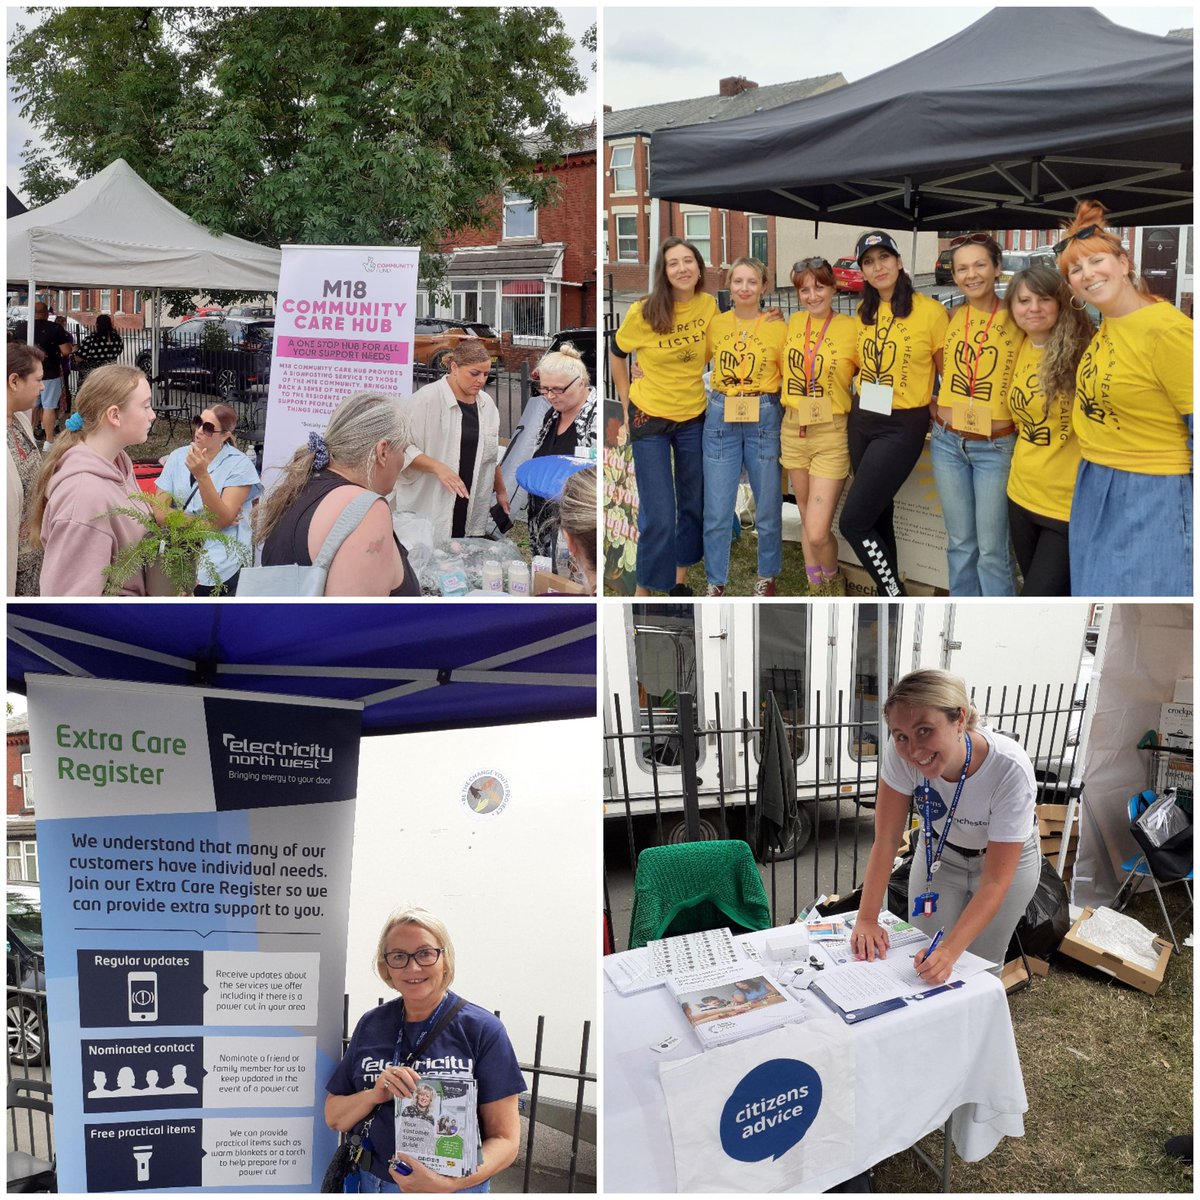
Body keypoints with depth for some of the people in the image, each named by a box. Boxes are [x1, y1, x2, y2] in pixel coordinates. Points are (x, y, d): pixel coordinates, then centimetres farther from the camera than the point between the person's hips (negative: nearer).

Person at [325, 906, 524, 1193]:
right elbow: (334, 1118, 4)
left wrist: (448, 1184, -29)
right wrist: (375, 1095, -16)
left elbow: (505, 1138, -13)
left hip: (455, 1190, -3)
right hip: (373, 1182, 3)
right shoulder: (371, 1025, 0)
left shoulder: (482, 1029, -11)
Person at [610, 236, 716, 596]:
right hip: (650, 418, -4)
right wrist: (626, 405, 1)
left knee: (694, 505, 15)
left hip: (694, 417, 4)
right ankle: (644, 589, 12)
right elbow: (617, 354, 1)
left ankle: (680, 578, 34)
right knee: (658, 515, -5)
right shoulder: (642, 311, -16)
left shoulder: (709, 304, -7)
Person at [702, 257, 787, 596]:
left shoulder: (778, 327, -2)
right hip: (720, 418, 2)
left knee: (767, 506, 8)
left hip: (764, 419, -1)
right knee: (717, 509, 2)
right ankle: (716, 581, 16)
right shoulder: (715, 324, 5)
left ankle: (767, 576, 27)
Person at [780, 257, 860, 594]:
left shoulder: (851, 329, -11)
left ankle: (832, 584, 20)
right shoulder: (794, 323, 5)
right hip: (793, 430, 5)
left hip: (831, 434, -5)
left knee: (818, 533, -9)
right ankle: (815, 587, 32)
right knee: (807, 519, 17)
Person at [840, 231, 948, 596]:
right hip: (861, 422, 6)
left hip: (902, 427, -6)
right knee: (877, 514, 13)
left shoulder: (930, 311, -11)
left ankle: (896, 597, 6)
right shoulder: (865, 313, 7)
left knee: (853, 522, -11)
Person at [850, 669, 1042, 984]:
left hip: (1007, 858, -2)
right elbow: (886, 839, -22)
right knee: (924, 965, 3)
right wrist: (866, 920, -30)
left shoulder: (1010, 769, -38)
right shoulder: (900, 752, -32)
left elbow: (995, 882, -33)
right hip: (939, 852, 2)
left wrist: (950, 950, -43)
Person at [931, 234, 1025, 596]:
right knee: (959, 542, 12)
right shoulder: (953, 317, 5)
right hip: (947, 442, 4)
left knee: (991, 549, -2)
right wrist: (933, 405, 6)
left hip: (996, 447, -4)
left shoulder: (1017, 318, -7)